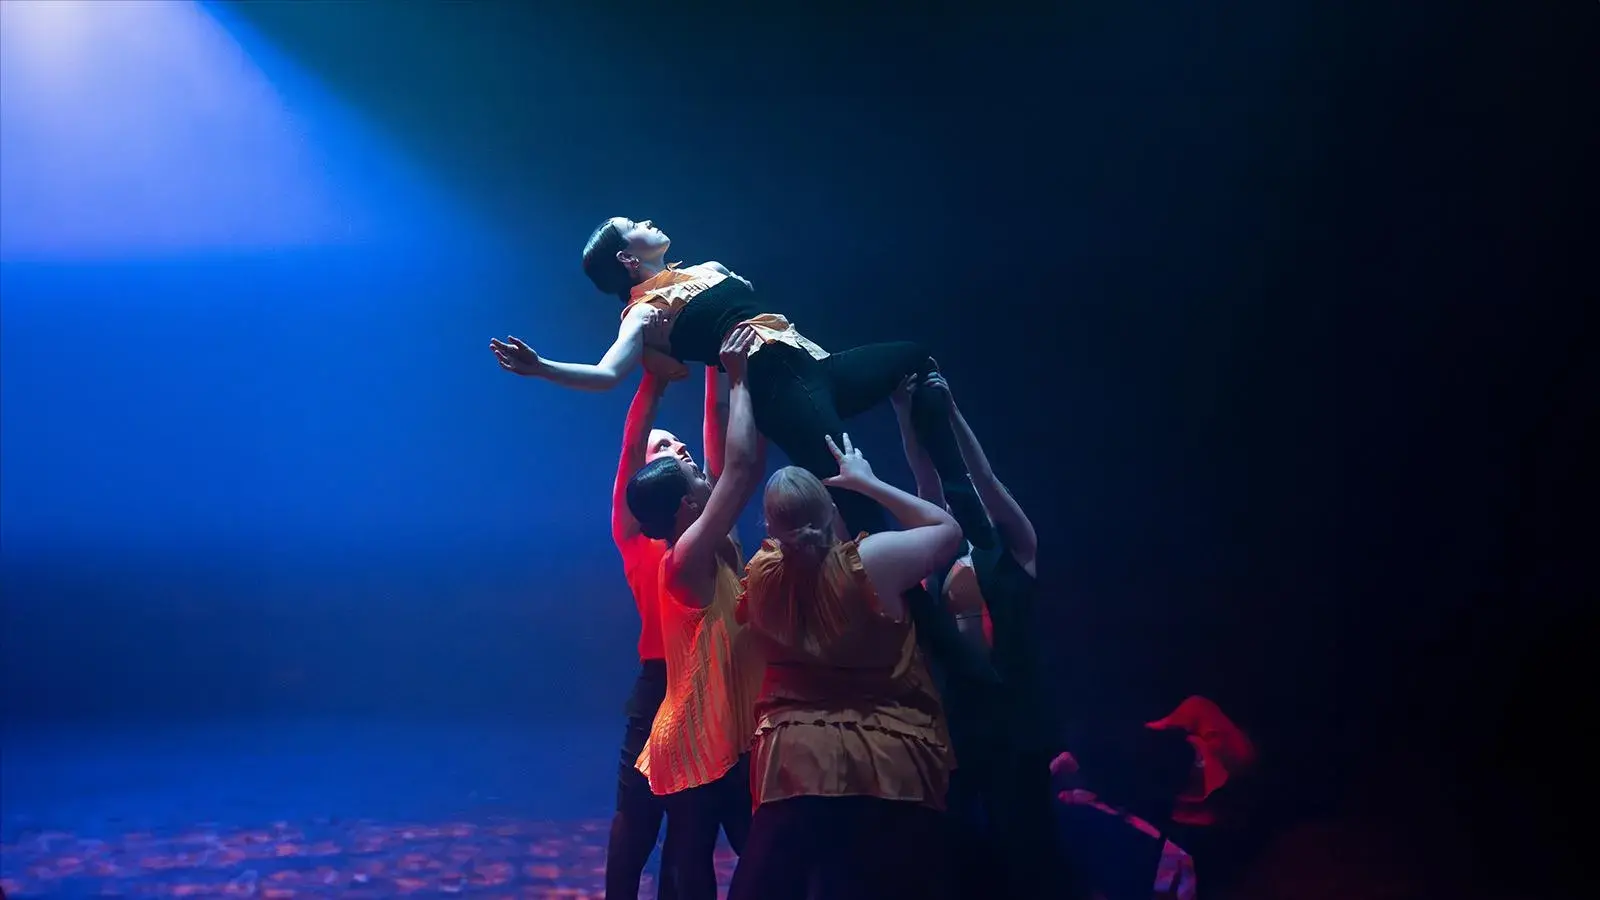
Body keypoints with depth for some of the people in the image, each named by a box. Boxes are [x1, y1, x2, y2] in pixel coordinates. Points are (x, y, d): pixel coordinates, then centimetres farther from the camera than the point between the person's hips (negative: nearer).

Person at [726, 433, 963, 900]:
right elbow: (948, 528, 5)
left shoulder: (762, 574, -1)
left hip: (792, 762, 2)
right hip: (888, 764, -2)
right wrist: (865, 482, 10)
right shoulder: (871, 562, -11)